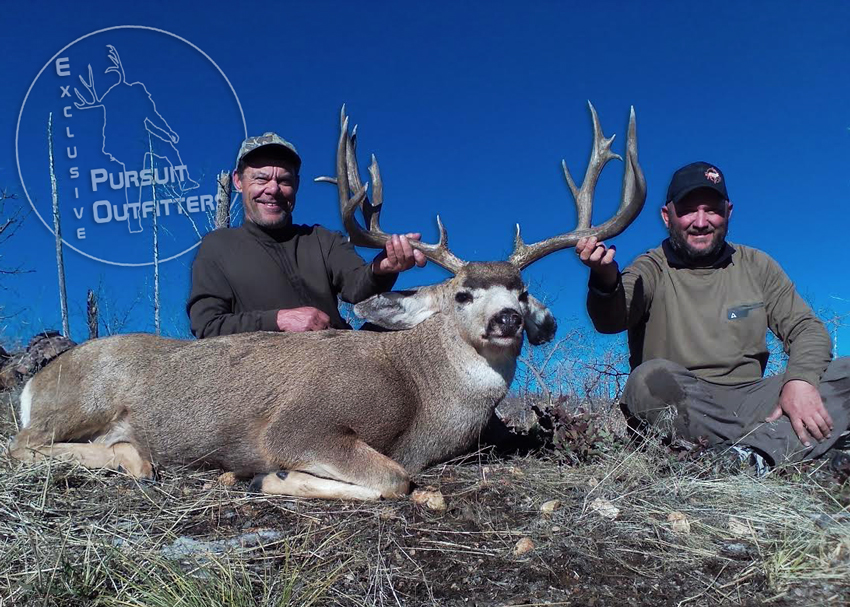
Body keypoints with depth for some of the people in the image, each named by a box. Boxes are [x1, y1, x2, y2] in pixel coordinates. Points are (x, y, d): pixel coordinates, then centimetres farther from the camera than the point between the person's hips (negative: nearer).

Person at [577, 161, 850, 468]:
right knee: (652, 377, -36)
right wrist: (605, 278, -43)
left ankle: (753, 455, -34)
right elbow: (612, 320, -19)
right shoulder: (651, 270, 1)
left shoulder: (756, 266, 14)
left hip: (749, 400, 4)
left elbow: (806, 328, 8)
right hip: (680, 406, -3)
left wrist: (801, 379, -14)